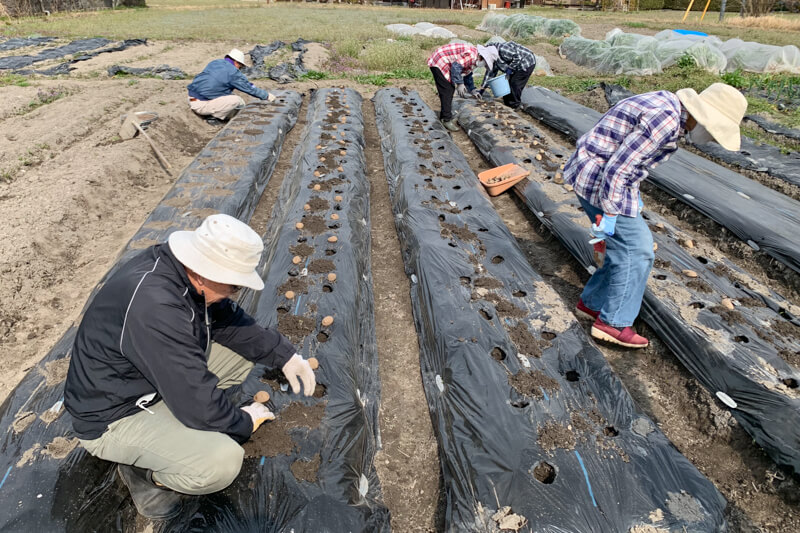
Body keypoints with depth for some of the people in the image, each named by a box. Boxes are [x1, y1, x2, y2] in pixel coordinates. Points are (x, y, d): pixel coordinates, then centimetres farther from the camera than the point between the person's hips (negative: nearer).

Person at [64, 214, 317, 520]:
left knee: (243, 349, 3)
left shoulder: (181, 267, -12)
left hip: (148, 379, 9)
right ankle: (143, 471, 3)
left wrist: (284, 354, -6)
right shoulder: (156, 306, -37)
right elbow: (198, 402, -31)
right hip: (113, 417, -8)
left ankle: (172, 422, 6)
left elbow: (229, 320, 2)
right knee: (223, 460, -26)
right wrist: (244, 423, -11)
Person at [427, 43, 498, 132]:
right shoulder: (471, 54, -21)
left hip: (443, 64, 10)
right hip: (438, 63, -10)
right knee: (447, 92, -11)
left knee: (450, 90, 14)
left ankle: (444, 116, 23)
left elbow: (467, 74, 24)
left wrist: (472, 90, 22)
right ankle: (446, 120, -7)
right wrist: (460, 84, -20)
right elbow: (456, 66, -26)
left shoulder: (474, 58, 12)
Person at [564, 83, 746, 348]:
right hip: (599, 179, -10)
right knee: (636, 251, -2)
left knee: (634, 245, 16)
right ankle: (612, 323, 8)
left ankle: (591, 302, 26)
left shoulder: (669, 107, 11)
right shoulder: (666, 120, -21)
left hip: (594, 174, 10)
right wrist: (609, 212, -19)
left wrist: (634, 195, 23)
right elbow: (619, 166, -24)